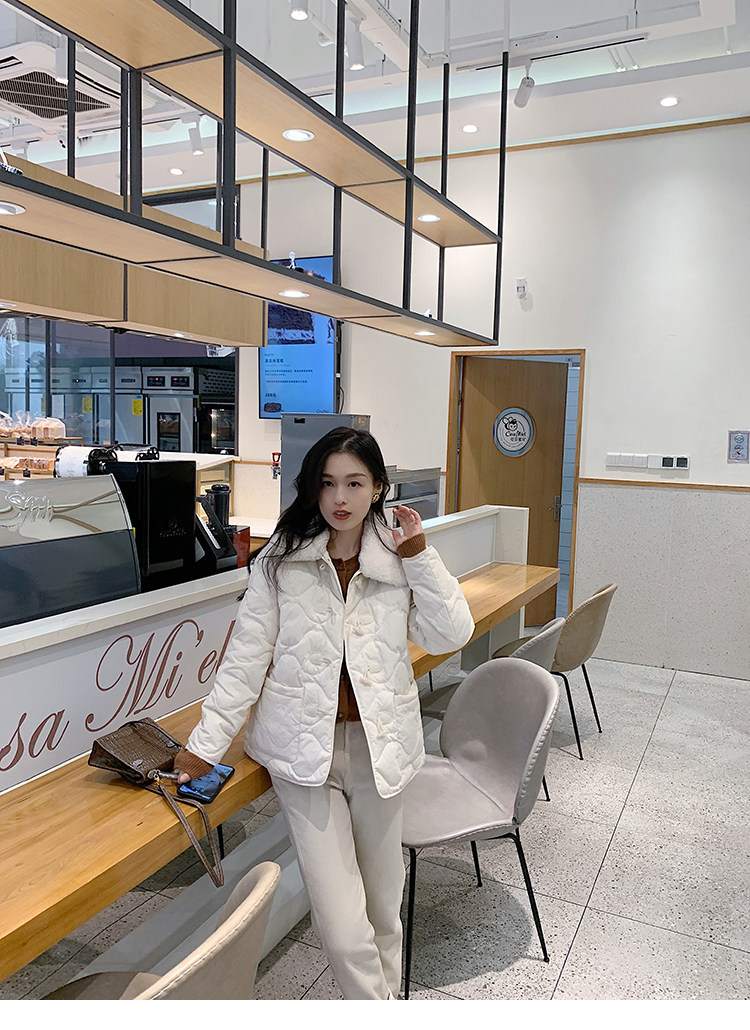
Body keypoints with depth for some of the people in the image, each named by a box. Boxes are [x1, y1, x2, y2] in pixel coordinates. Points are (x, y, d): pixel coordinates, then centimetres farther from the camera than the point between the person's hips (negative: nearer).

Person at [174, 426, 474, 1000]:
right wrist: (207, 742, -1)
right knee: (342, 925, -7)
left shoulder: (397, 559, 0)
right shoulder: (283, 559, -5)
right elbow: (247, 655, -2)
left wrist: (419, 557, -12)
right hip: (304, 750, -2)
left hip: (378, 745, 2)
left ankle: (388, 991, 47)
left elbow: (451, 635, -6)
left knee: (383, 904, 19)